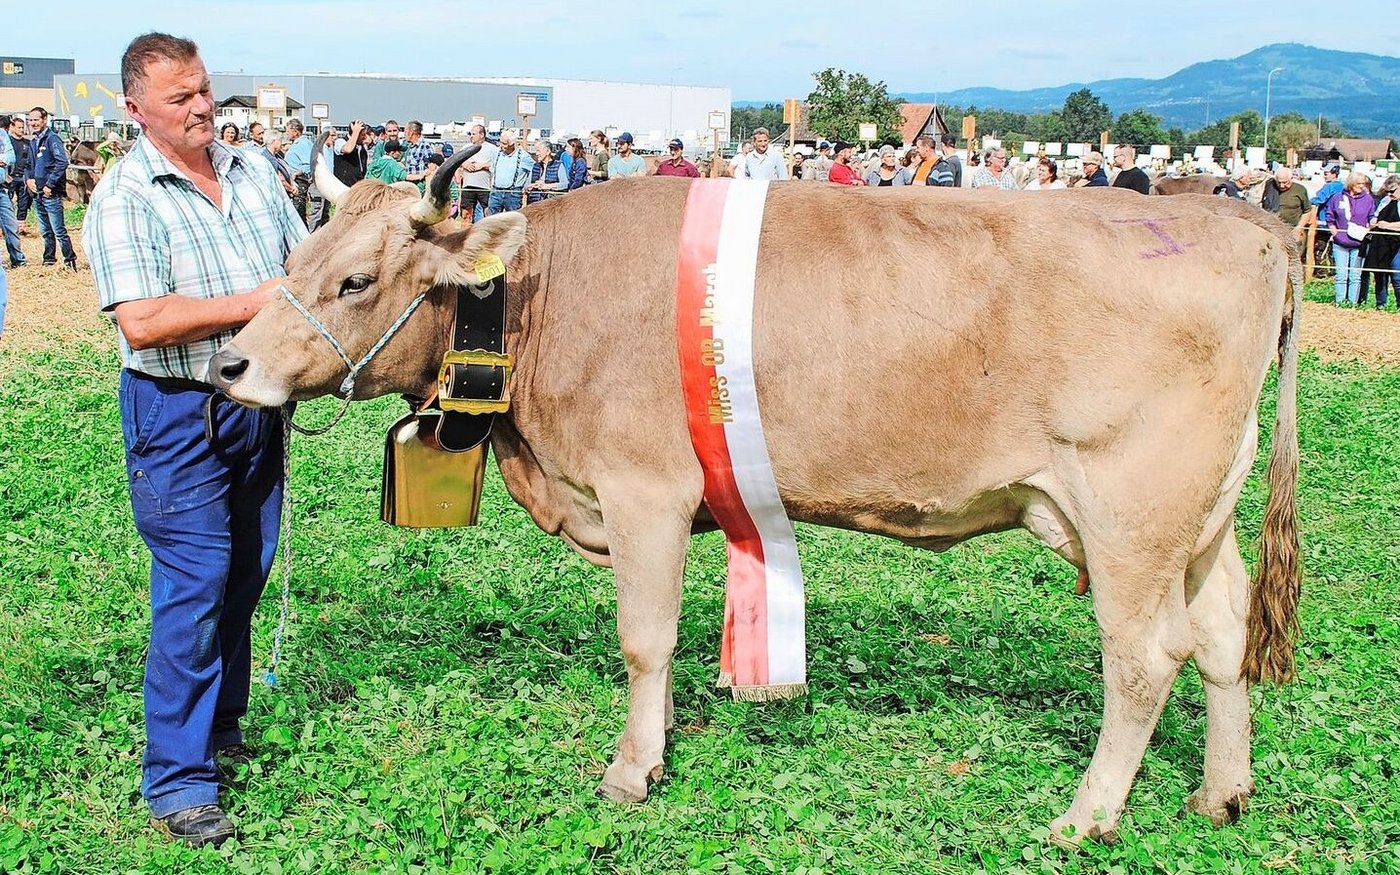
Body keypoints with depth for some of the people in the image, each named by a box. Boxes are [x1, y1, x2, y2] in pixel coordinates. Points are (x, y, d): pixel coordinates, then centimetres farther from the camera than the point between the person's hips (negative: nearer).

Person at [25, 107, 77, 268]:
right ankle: (49, 259, 21)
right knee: (46, 231, 14)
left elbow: (63, 162, -20)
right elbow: (29, 165, 26)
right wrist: (28, 179, 4)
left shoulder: (52, 139, -9)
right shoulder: (33, 143, 17)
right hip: (37, 194, 8)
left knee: (59, 230, -9)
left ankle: (70, 260, -4)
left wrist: (49, 184, -20)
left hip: (51, 194, -8)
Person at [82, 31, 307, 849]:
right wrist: (251, 302, -22)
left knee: (245, 573, 15)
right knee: (195, 585, -7)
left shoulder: (252, 168, 7)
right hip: (178, 410, -6)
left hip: (259, 402, 7)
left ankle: (221, 726, 34)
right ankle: (178, 778, 2)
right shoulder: (124, 196, -13)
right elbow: (142, 322, -23)